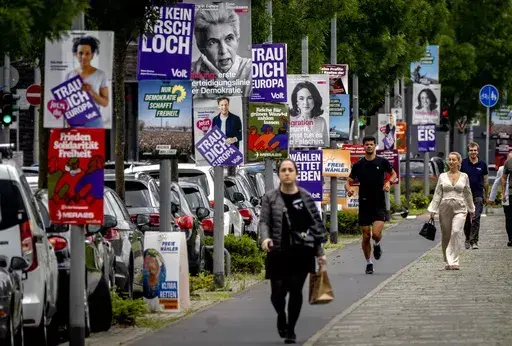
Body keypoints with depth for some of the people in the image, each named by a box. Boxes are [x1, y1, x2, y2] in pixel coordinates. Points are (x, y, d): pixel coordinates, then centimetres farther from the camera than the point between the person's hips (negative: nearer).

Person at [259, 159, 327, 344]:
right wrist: (265, 238, -23)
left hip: (301, 253, 1)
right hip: (279, 252, -1)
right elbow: (264, 221, -1)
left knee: (296, 290, -2)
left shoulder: (306, 197, 6)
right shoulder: (270, 198, 3)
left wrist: (320, 252, 8)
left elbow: (316, 224, 9)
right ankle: (281, 316, 31)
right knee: (278, 292, -2)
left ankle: (291, 330, 11)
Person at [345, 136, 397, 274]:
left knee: (376, 233, -17)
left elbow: (394, 174, 16)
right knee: (366, 236, 4)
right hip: (364, 205, 2)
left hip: (379, 205, -1)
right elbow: (349, 181, 8)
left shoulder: (382, 162, 1)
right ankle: (369, 263, 20)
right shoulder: (358, 165, 3)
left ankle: (377, 245, 19)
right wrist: (348, 189, -15)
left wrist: (389, 182, -6)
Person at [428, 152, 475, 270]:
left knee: (456, 232, -21)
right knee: (445, 236, 5)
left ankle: (454, 262, -22)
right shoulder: (442, 176, 7)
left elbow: (468, 194, 14)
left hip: (459, 208, -2)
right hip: (445, 208, 2)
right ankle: (448, 261, 20)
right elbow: (437, 194, 6)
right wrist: (432, 210, 0)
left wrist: (471, 210, 19)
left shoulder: (464, 177, 6)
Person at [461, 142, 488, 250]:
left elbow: (485, 181, 11)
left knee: (476, 219, -10)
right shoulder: (463, 163, 2)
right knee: (466, 220, 8)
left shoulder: (482, 164, 4)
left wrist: (486, 196, 13)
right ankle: (467, 239, 24)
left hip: (478, 195, -1)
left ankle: (474, 241, -11)